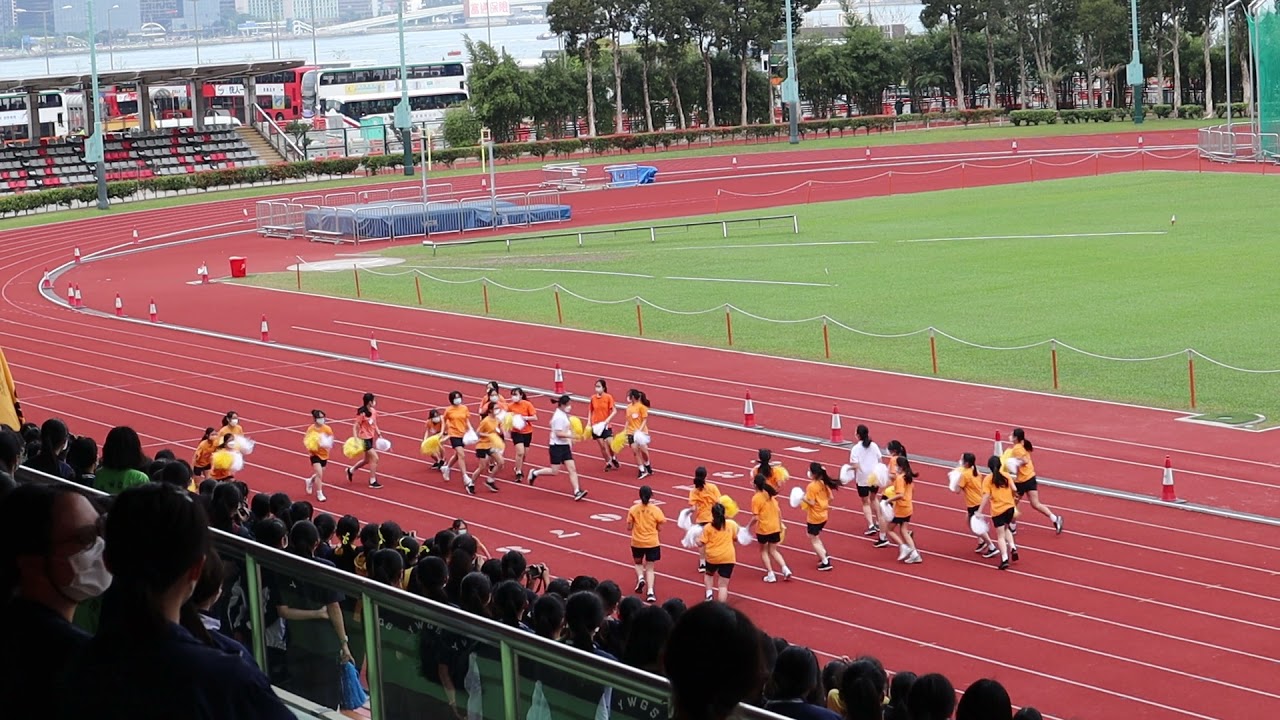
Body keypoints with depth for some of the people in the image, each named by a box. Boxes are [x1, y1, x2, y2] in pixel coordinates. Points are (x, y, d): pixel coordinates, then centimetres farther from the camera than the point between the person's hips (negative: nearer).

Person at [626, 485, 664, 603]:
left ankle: (640, 578, -1)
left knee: (638, 563, 27)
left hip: (637, 543, 1)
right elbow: (659, 528, -4)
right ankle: (650, 592, -7)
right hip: (652, 543, 0)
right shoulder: (656, 510, -11)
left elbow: (629, 527, -4)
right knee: (649, 568, 8)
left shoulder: (633, 510, -9)